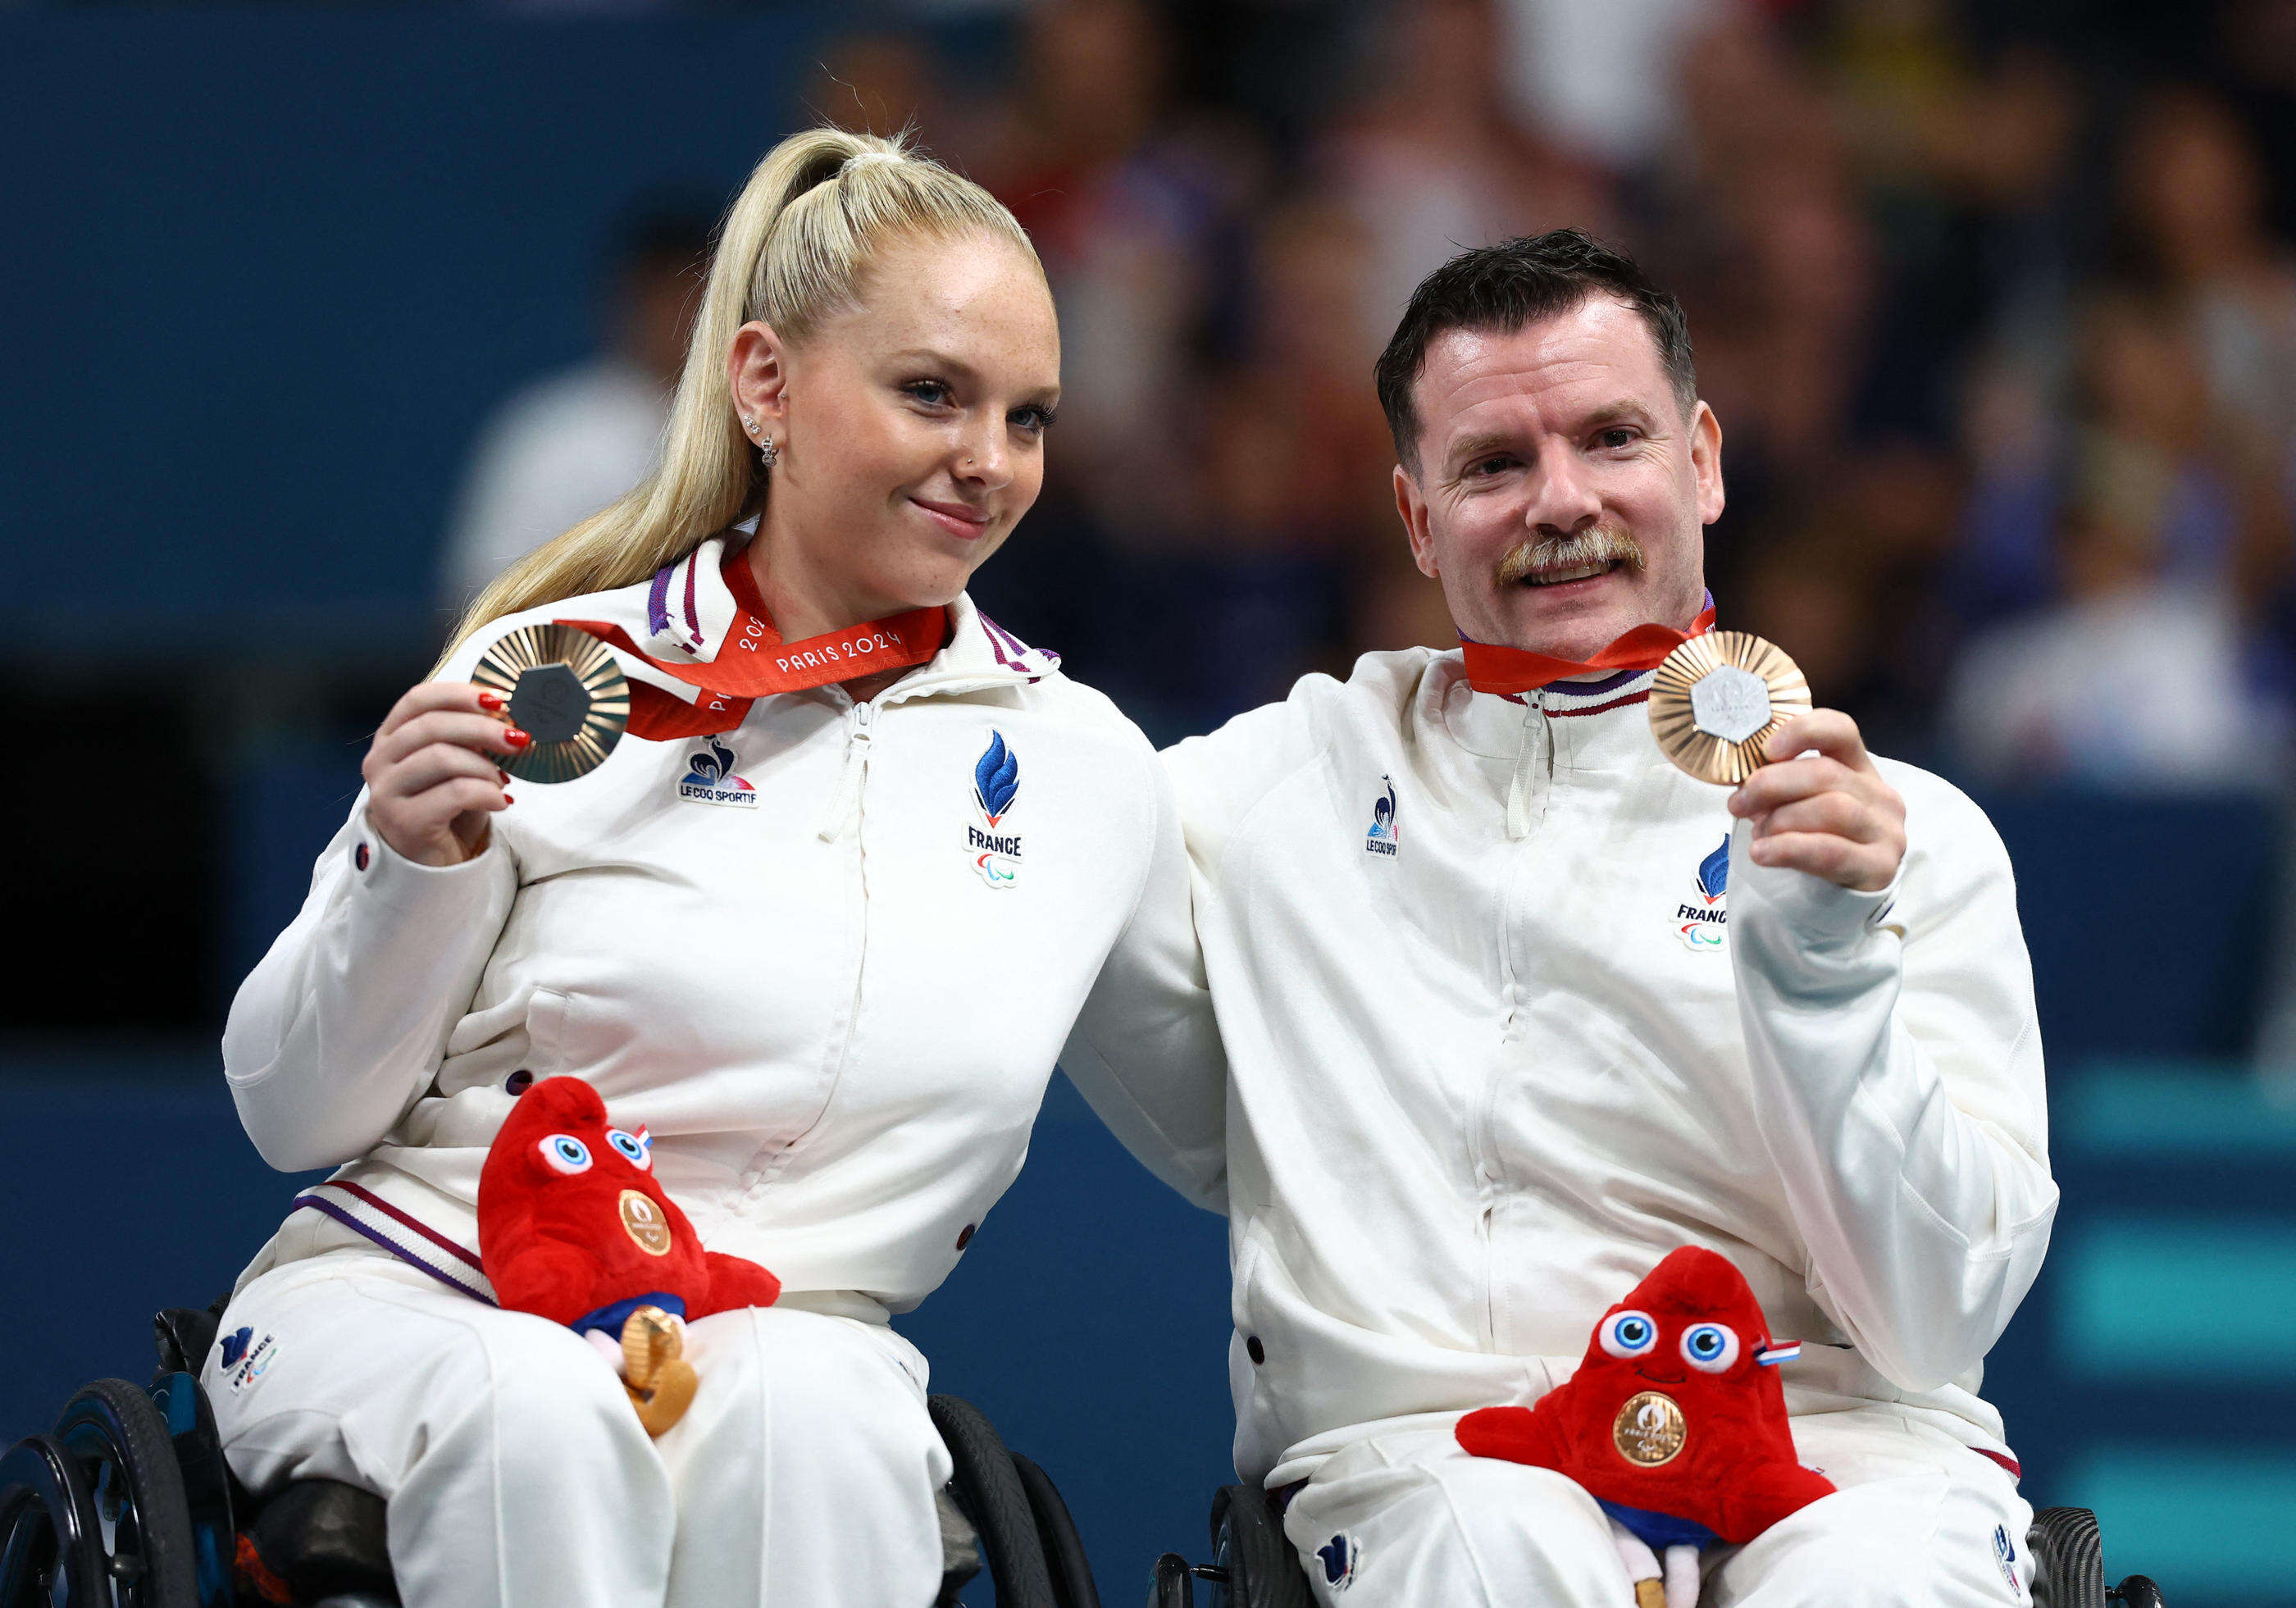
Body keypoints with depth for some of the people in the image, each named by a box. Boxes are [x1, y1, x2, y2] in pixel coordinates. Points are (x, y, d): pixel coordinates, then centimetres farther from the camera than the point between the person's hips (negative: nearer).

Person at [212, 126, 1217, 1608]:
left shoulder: (1085, 765, 10)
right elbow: (295, 1117, 1)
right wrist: (416, 871, -13)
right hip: (413, 1292, -2)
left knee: (805, 1401, -35)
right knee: (540, 1409, -37)